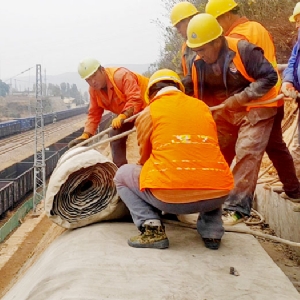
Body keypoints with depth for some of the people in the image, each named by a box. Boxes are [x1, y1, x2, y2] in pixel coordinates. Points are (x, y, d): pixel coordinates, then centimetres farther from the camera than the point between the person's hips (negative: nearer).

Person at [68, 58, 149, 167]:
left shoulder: (121, 75, -32)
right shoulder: (93, 89, -8)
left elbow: (135, 99, -41)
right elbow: (94, 113, -5)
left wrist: (122, 116, -54)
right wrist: (86, 134, -17)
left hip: (145, 104, -8)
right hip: (124, 113, 8)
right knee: (115, 135, 3)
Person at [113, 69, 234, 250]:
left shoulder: (149, 112, 8)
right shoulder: (203, 107, 17)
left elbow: (145, 156, 20)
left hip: (169, 196, -4)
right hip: (216, 196, 4)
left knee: (123, 175, 23)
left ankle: (152, 229, 4)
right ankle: (212, 231, 19)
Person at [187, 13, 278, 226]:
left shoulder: (243, 50, -24)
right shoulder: (199, 62, -6)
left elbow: (270, 77, -23)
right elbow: (199, 91, 3)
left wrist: (241, 98, -28)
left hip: (254, 109, -6)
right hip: (225, 112, 6)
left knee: (246, 153, -17)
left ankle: (238, 207, -12)